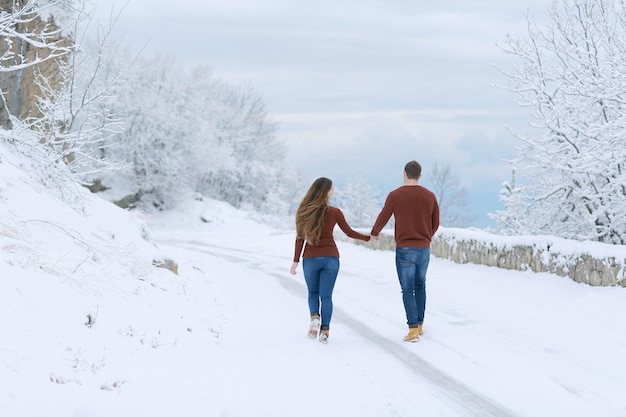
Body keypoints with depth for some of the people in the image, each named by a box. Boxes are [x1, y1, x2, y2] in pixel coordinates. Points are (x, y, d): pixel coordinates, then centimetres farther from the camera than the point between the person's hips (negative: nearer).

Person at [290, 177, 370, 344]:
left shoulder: (304, 211, -2)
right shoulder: (334, 213, -5)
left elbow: (300, 238, -2)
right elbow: (349, 232, 3)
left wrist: (296, 261, 2)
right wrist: (369, 237, 18)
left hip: (310, 258, 1)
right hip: (330, 258, -1)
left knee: (313, 292, 18)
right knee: (326, 295, 6)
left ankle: (315, 317, -8)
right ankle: (325, 330, -3)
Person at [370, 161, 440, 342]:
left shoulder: (395, 195, -7)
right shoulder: (430, 196, 3)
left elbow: (383, 218, 2)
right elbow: (435, 223, 12)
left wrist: (374, 233, 23)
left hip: (404, 248, -4)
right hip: (424, 248, 4)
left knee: (408, 290, -1)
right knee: (420, 286, 19)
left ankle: (413, 329, -8)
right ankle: (420, 324, 24)